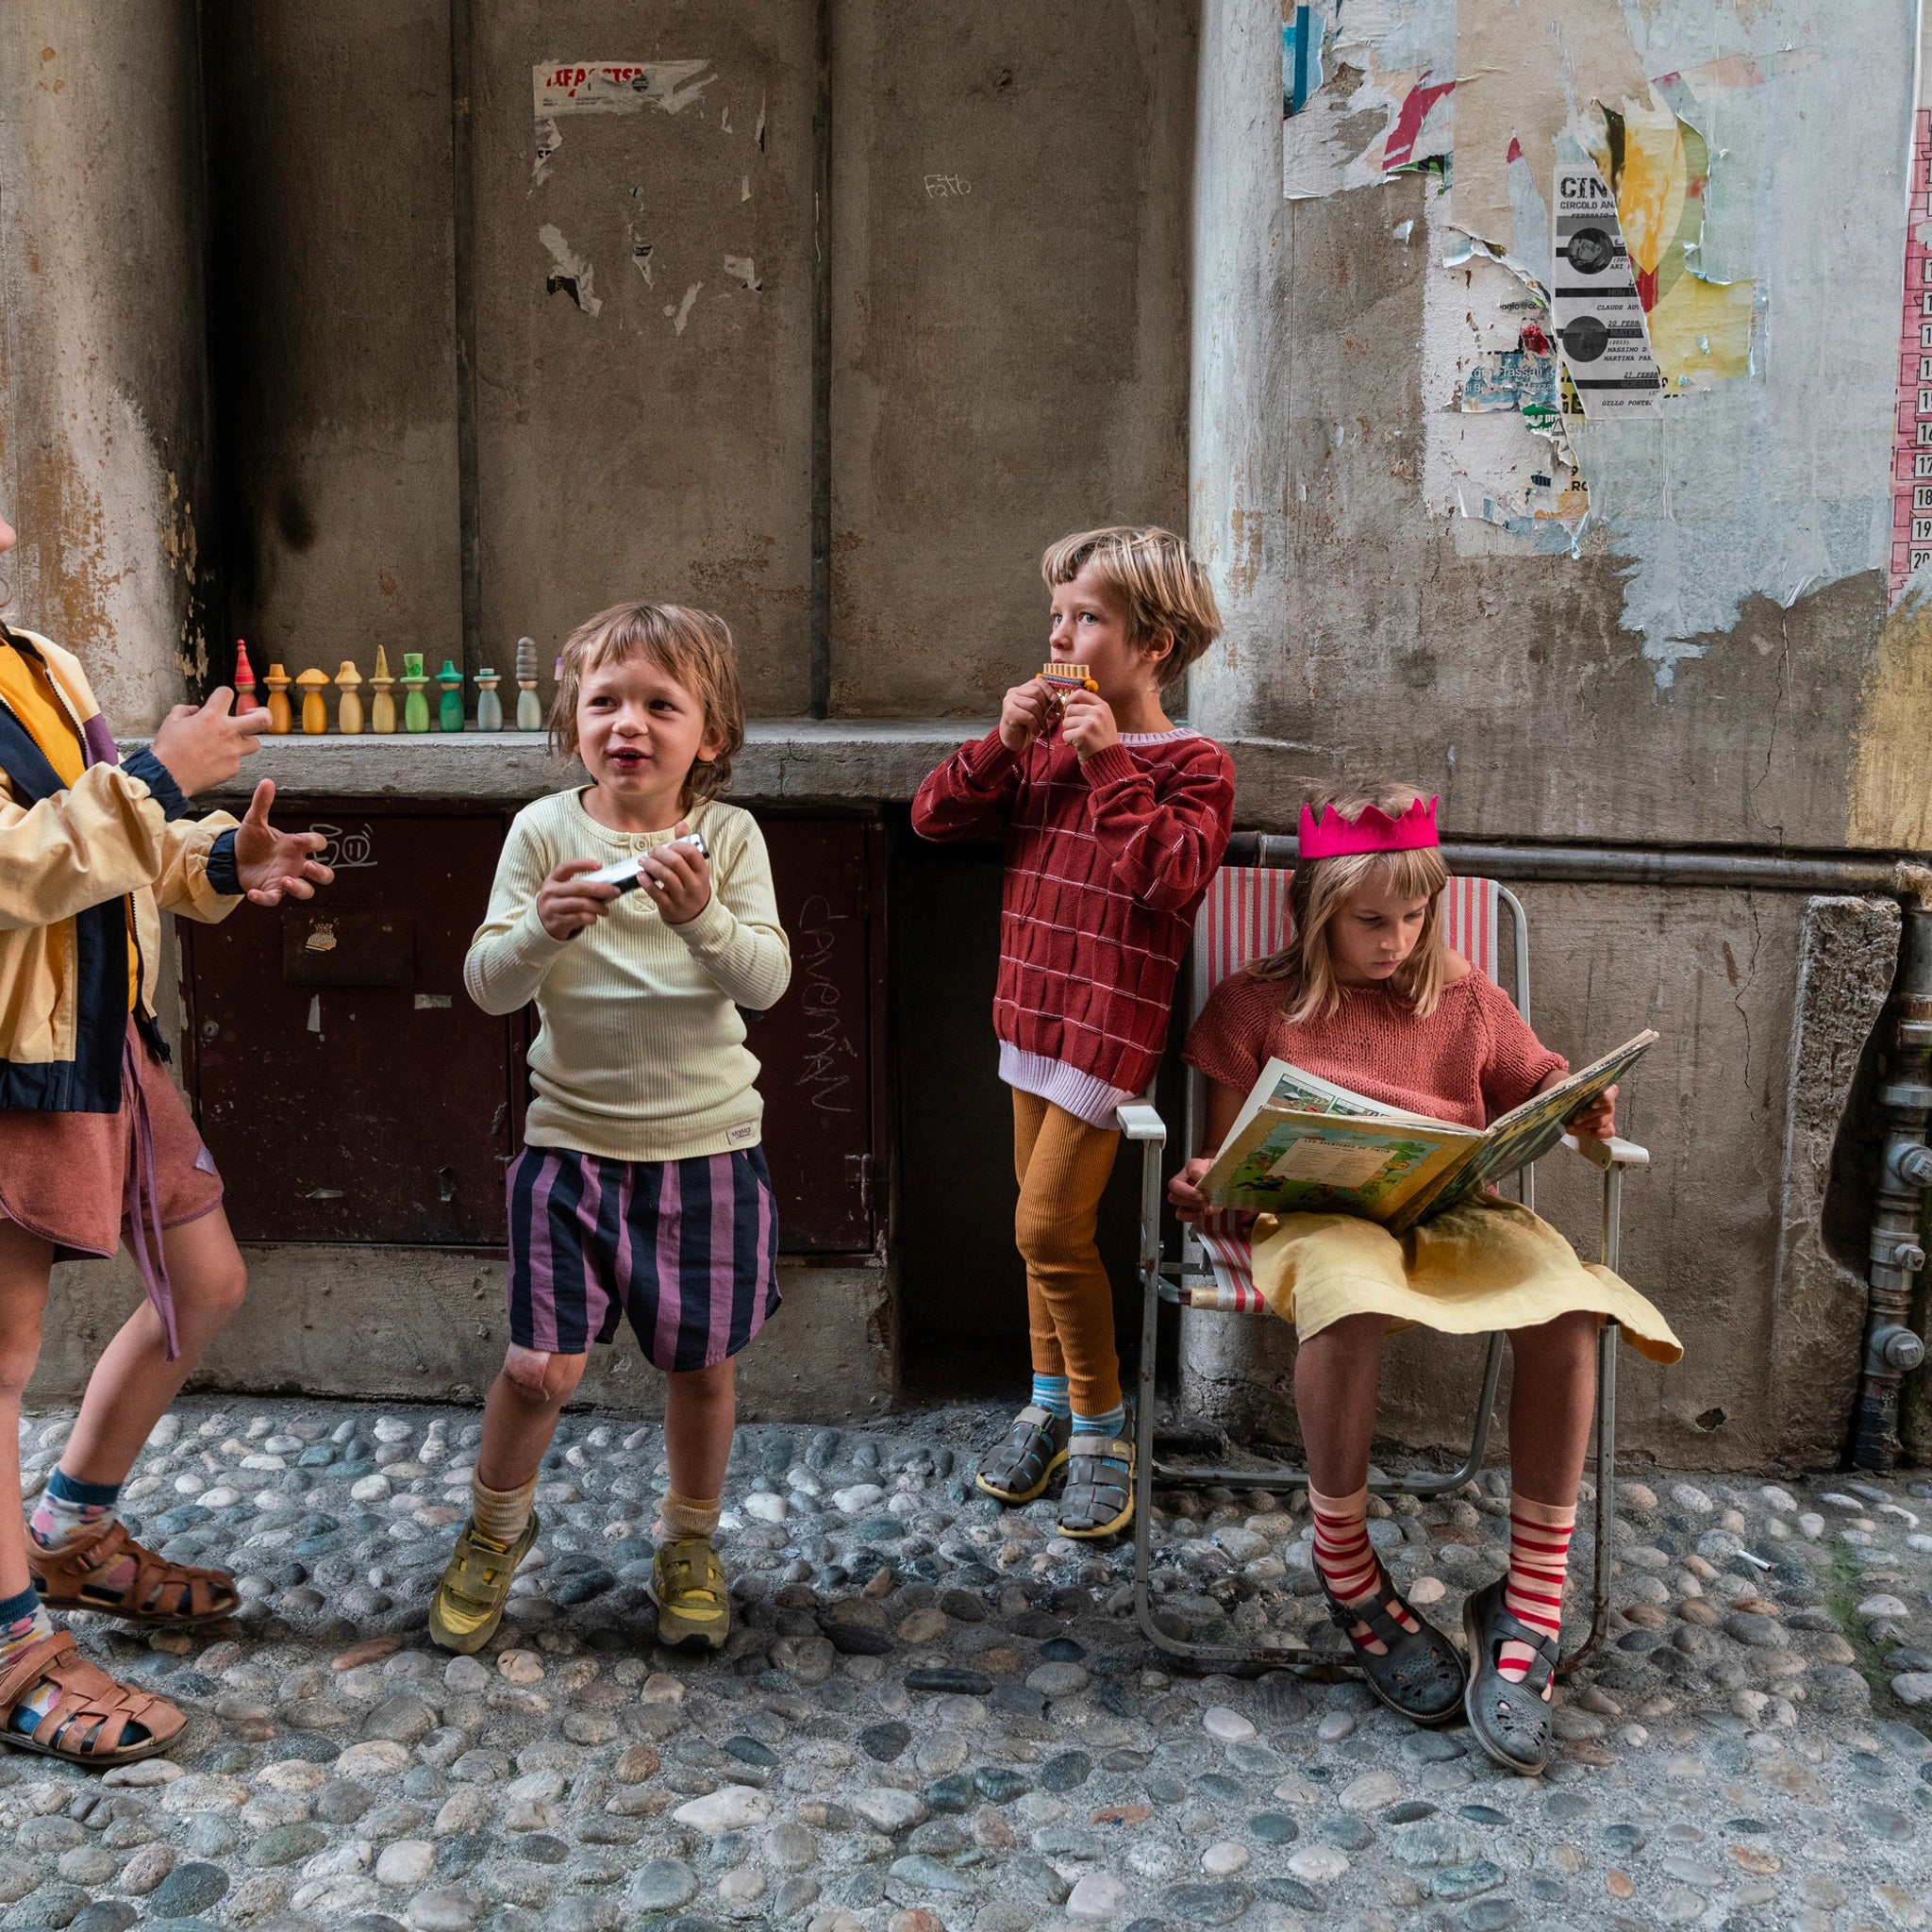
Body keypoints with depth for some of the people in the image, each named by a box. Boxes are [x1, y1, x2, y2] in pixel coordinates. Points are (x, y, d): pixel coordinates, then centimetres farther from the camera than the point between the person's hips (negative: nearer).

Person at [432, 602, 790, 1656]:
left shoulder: (728, 836, -4)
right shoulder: (545, 831, -4)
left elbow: (766, 980, -13)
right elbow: (487, 986, -7)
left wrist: (705, 917, -31)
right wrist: (543, 928, -26)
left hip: (708, 1145, 1)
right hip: (573, 1142, 0)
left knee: (700, 1364, 11)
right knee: (542, 1366, 0)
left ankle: (689, 1545, 36)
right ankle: (495, 1529, 31)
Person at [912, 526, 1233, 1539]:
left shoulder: (1191, 764, -8)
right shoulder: (1043, 750, 10)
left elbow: (1171, 876, -25)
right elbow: (933, 816, 7)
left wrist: (1109, 763, -21)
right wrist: (1002, 743, -7)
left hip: (1110, 1026, -7)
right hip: (1033, 1012, 7)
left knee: (1049, 1226, -8)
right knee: (1044, 1220, 15)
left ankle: (1101, 1425, 10)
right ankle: (1051, 1402, 31)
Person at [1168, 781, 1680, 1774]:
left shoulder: (1466, 1000, 19)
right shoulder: (1256, 1005, 12)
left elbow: (1541, 1083, 25)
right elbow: (1227, 1149, 11)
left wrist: (1581, 1104, 1)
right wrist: (1203, 1186, -12)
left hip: (1454, 1210, 3)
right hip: (1315, 1212, -2)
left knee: (1566, 1303, -31)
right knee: (1348, 1296, -40)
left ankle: (1529, 1607, -19)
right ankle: (1346, 1570, -16)